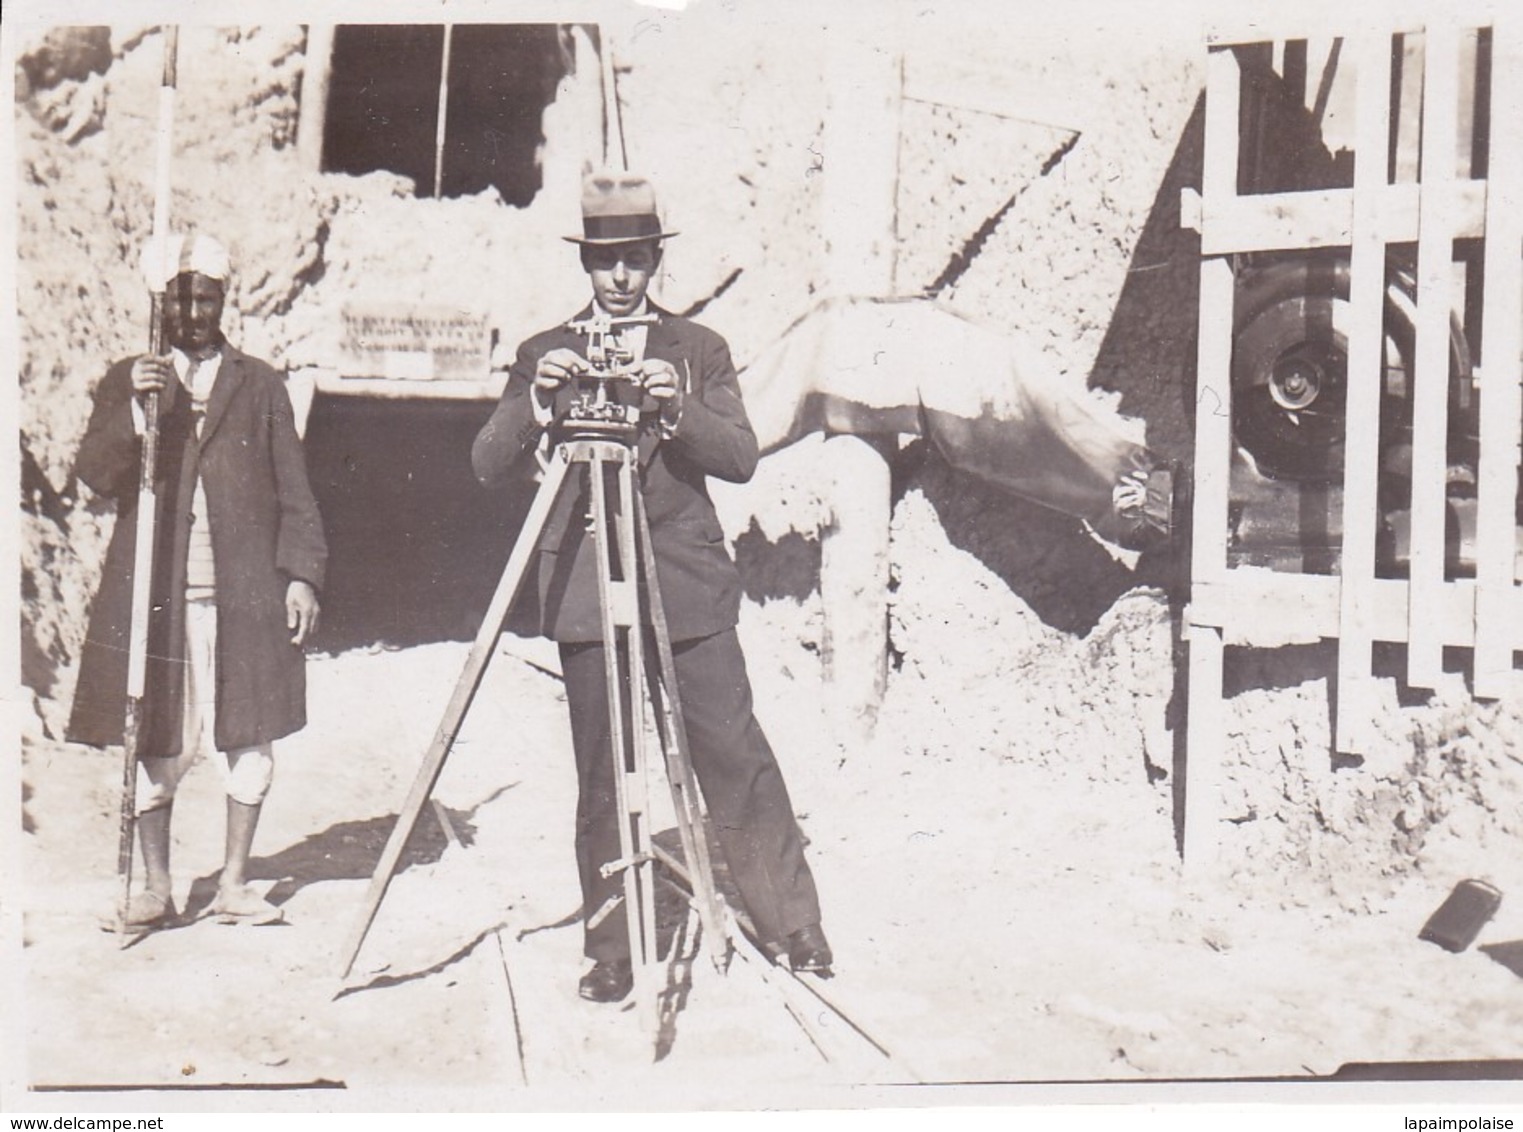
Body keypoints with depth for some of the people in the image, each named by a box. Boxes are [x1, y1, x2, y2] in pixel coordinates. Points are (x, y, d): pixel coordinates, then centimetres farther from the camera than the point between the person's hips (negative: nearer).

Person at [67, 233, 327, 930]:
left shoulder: (259, 384, 11)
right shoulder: (126, 382, 11)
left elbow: (293, 490, 9)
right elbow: (96, 476, -1)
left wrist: (301, 572, 0)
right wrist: (136, 410, -16)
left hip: (247, 595, 0)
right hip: (155, 594, 0)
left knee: (249, 740, 2)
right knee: (156, 745, 3)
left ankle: (234, 884, 14)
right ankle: (155, 886, 16)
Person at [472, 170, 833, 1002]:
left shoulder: (700, 350, 11)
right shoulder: (544, 356, 10)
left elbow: (741, 457, -1)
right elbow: (488, 467, 2)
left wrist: (676, 408, -18)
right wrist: (539, 400, -15)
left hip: (689, 590, 0)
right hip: (583, 594, 0)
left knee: (740, 761, 0)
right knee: (599, 779, 4)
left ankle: (793, 925, 13)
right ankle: (610, 950, 15)